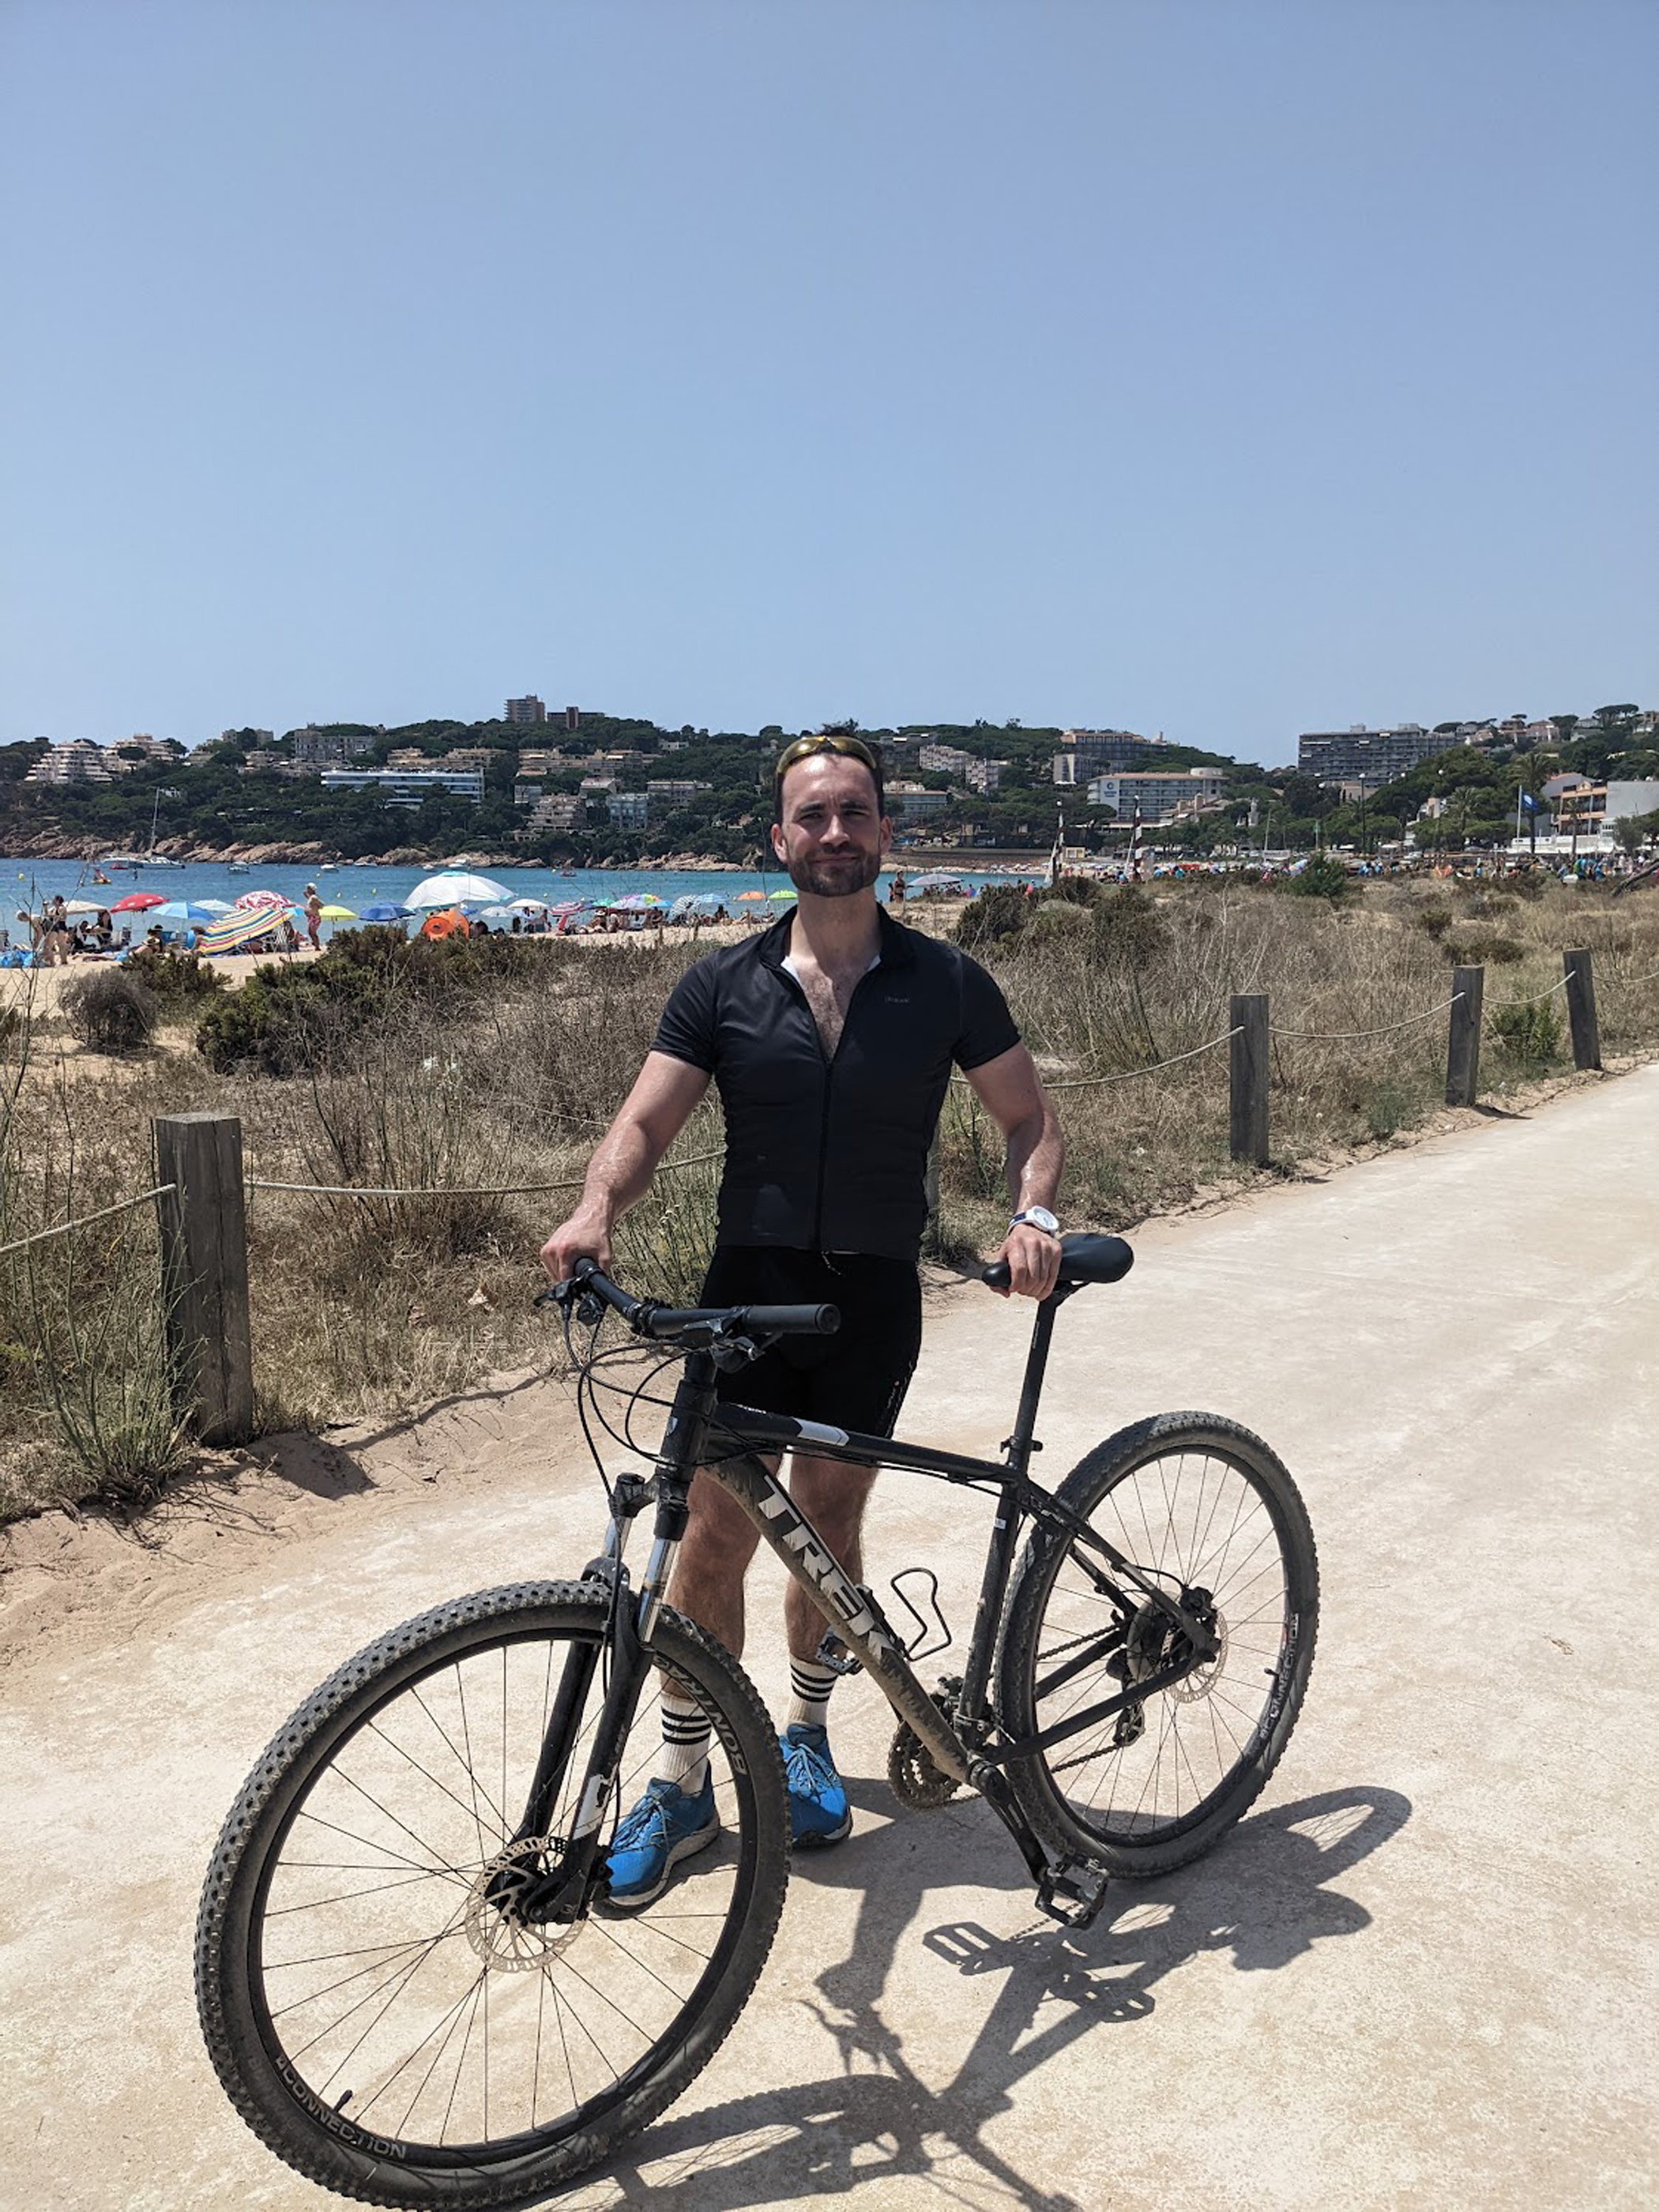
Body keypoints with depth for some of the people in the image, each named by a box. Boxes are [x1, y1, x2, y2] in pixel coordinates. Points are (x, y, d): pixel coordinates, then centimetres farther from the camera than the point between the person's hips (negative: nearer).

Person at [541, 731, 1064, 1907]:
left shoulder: (946, 983, 0)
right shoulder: (723, 986, 0)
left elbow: (1030, 1118, 4)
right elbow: (647, 1120, -5)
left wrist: (1033, 1214, -15)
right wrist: (597, 1208, -25)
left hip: (875, 1294, 0)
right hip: (751, 1284, 0)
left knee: (831, 1520, 12)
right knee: (717, 1531, 0)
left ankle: (807, 1736, 35)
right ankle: (684, 1785, 16)